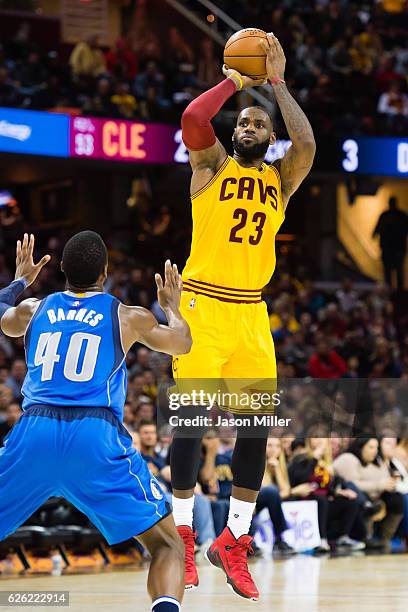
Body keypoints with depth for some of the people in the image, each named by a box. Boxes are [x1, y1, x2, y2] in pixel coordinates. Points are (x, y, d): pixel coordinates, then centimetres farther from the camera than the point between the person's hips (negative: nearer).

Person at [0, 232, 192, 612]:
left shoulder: (34, 310, 17)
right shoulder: (128, 317, 12)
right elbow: (181, 343, 32)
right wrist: (172, 306, 52)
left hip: (33, 433, 2)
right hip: (95, 436, -2)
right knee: (168, 545, 6)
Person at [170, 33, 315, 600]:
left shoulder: (282, 179, 12)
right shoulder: (211, 165, 5)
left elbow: (307, 144, -10)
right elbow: (192, 118, -15)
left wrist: (276, 81, -6)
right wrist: (232, 82, -3)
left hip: (251, 312, 3)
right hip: (202, 304, -3)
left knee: (257, 424, 0)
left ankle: (233, 540, 10)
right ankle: (182, 535, 5)